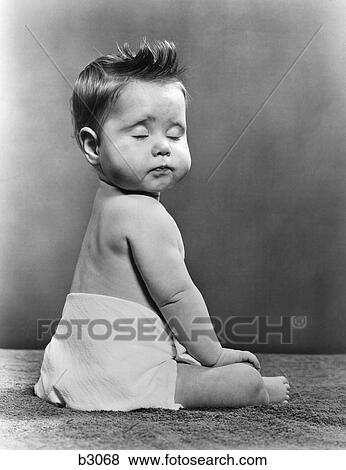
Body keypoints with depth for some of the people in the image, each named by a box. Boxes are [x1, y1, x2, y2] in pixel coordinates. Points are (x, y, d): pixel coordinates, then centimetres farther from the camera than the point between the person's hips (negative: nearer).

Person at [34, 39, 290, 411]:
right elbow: (176, 296, -23)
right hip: (120, 375, -10)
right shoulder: (143, 213, -24)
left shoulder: (111, 203, 10)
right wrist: (213, 353, -9)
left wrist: (175, 345, 21)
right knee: (244, 378, -4)